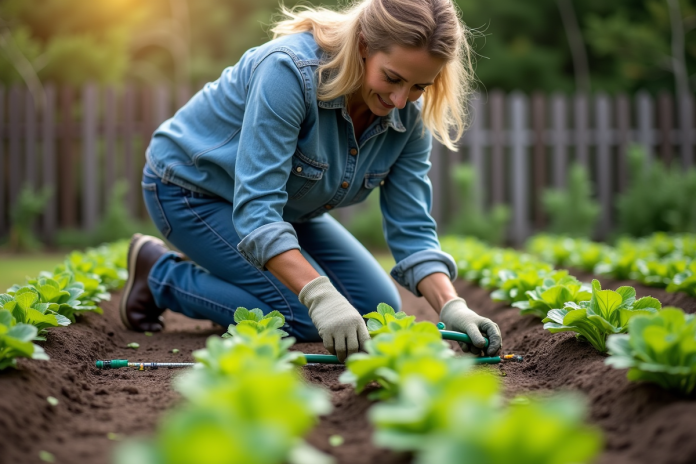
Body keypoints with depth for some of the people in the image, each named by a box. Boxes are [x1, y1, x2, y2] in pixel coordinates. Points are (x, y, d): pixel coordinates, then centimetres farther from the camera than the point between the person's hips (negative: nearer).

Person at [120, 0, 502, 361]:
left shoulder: (409, 115, -17)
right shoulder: (291, 69, -37)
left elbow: (411, 229, -14)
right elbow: (254, 208, -41)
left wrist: (451, 307, -31)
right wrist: (321, 296, -52)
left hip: (283, 206, 7)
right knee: (306, 319, -20)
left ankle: (218, 270, 18)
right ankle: (160, 273, 1)